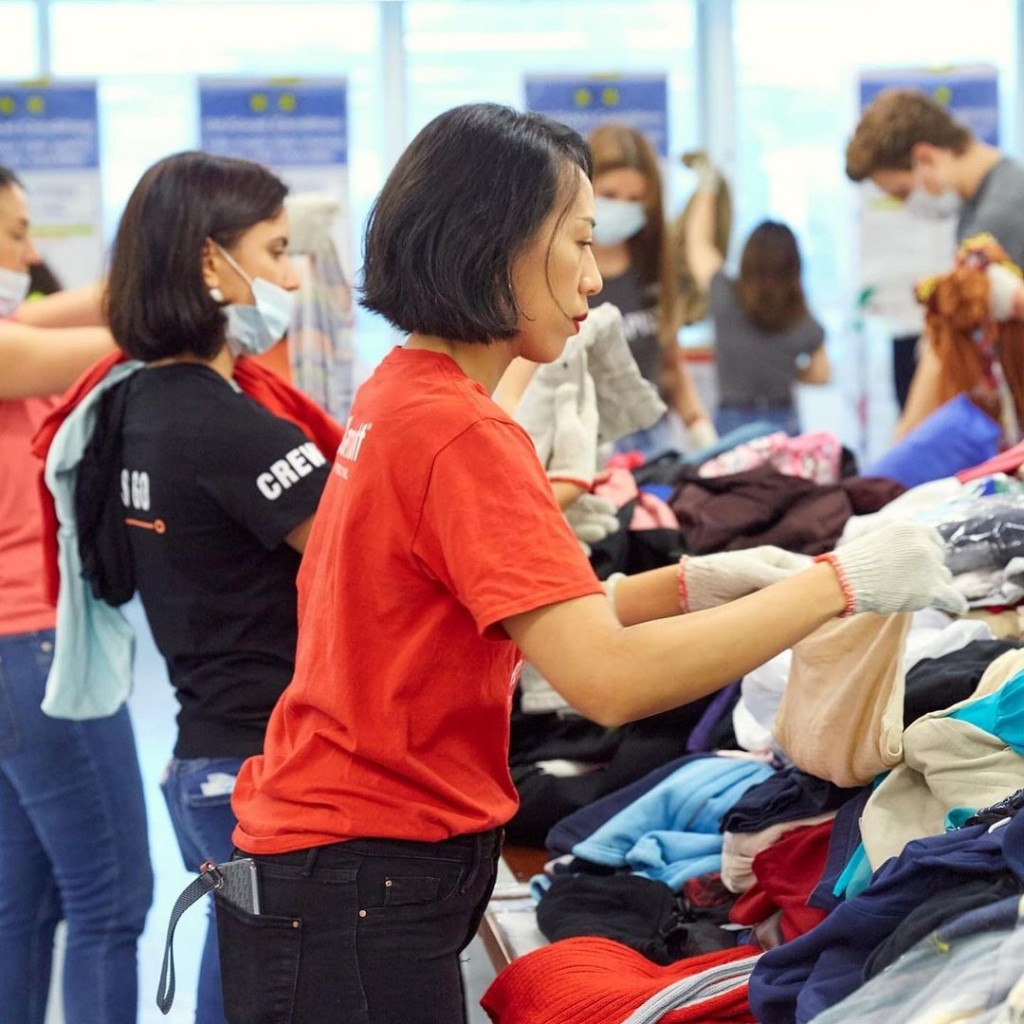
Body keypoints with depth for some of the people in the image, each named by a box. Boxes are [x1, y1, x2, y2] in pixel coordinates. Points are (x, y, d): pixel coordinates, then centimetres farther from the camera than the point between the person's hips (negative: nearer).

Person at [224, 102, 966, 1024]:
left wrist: (694, 584, 3)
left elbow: (534, 622, 14)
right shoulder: (461, 436, -21)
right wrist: (837, 584, -21)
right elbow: (607, 679, -29)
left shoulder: (400, 396, 8)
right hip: (362, 894, -9)